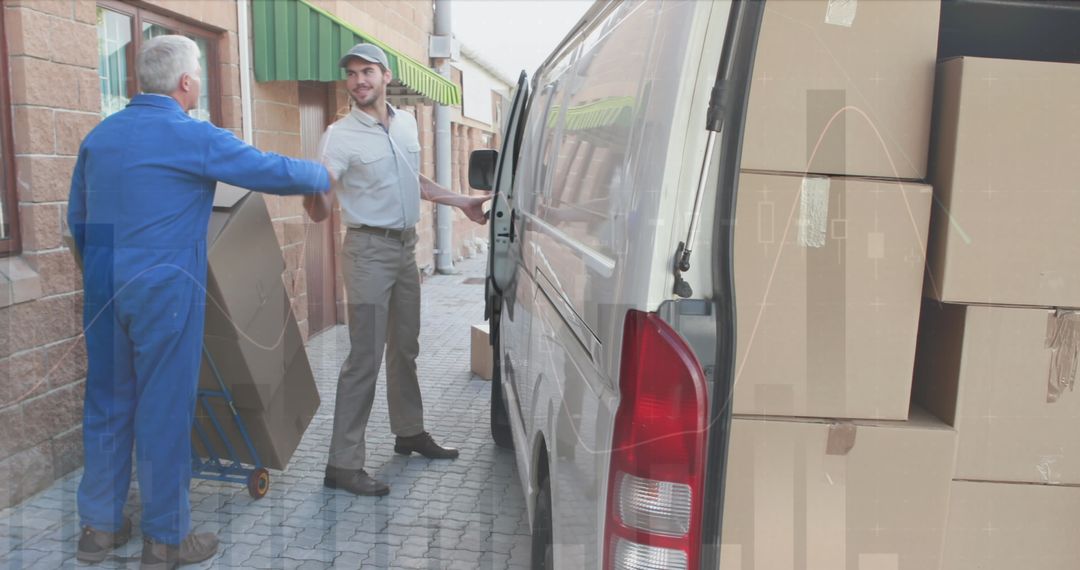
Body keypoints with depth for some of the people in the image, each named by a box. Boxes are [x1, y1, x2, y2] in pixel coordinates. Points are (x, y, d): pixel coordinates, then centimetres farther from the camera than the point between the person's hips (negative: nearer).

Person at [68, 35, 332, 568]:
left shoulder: (99, 135, 10)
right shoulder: (193, 137, -11)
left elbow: (77, 219, 17)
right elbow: (276, 171, -5)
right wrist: (322, 177, 14)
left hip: (104, 291, 7)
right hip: (163, 291, -7)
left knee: (108, 404, 15)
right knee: (165, 410, 2)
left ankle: (98, 526, 26)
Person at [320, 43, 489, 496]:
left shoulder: (406, 123, 10)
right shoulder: (341, 135, -10)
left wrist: (461, 202, 25)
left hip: (406, 246, 7)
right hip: (370, 249, -7)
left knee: (405, 348, 17)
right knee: (365, 357, -9)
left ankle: (409, 432, 34)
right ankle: (343, 464, -2)